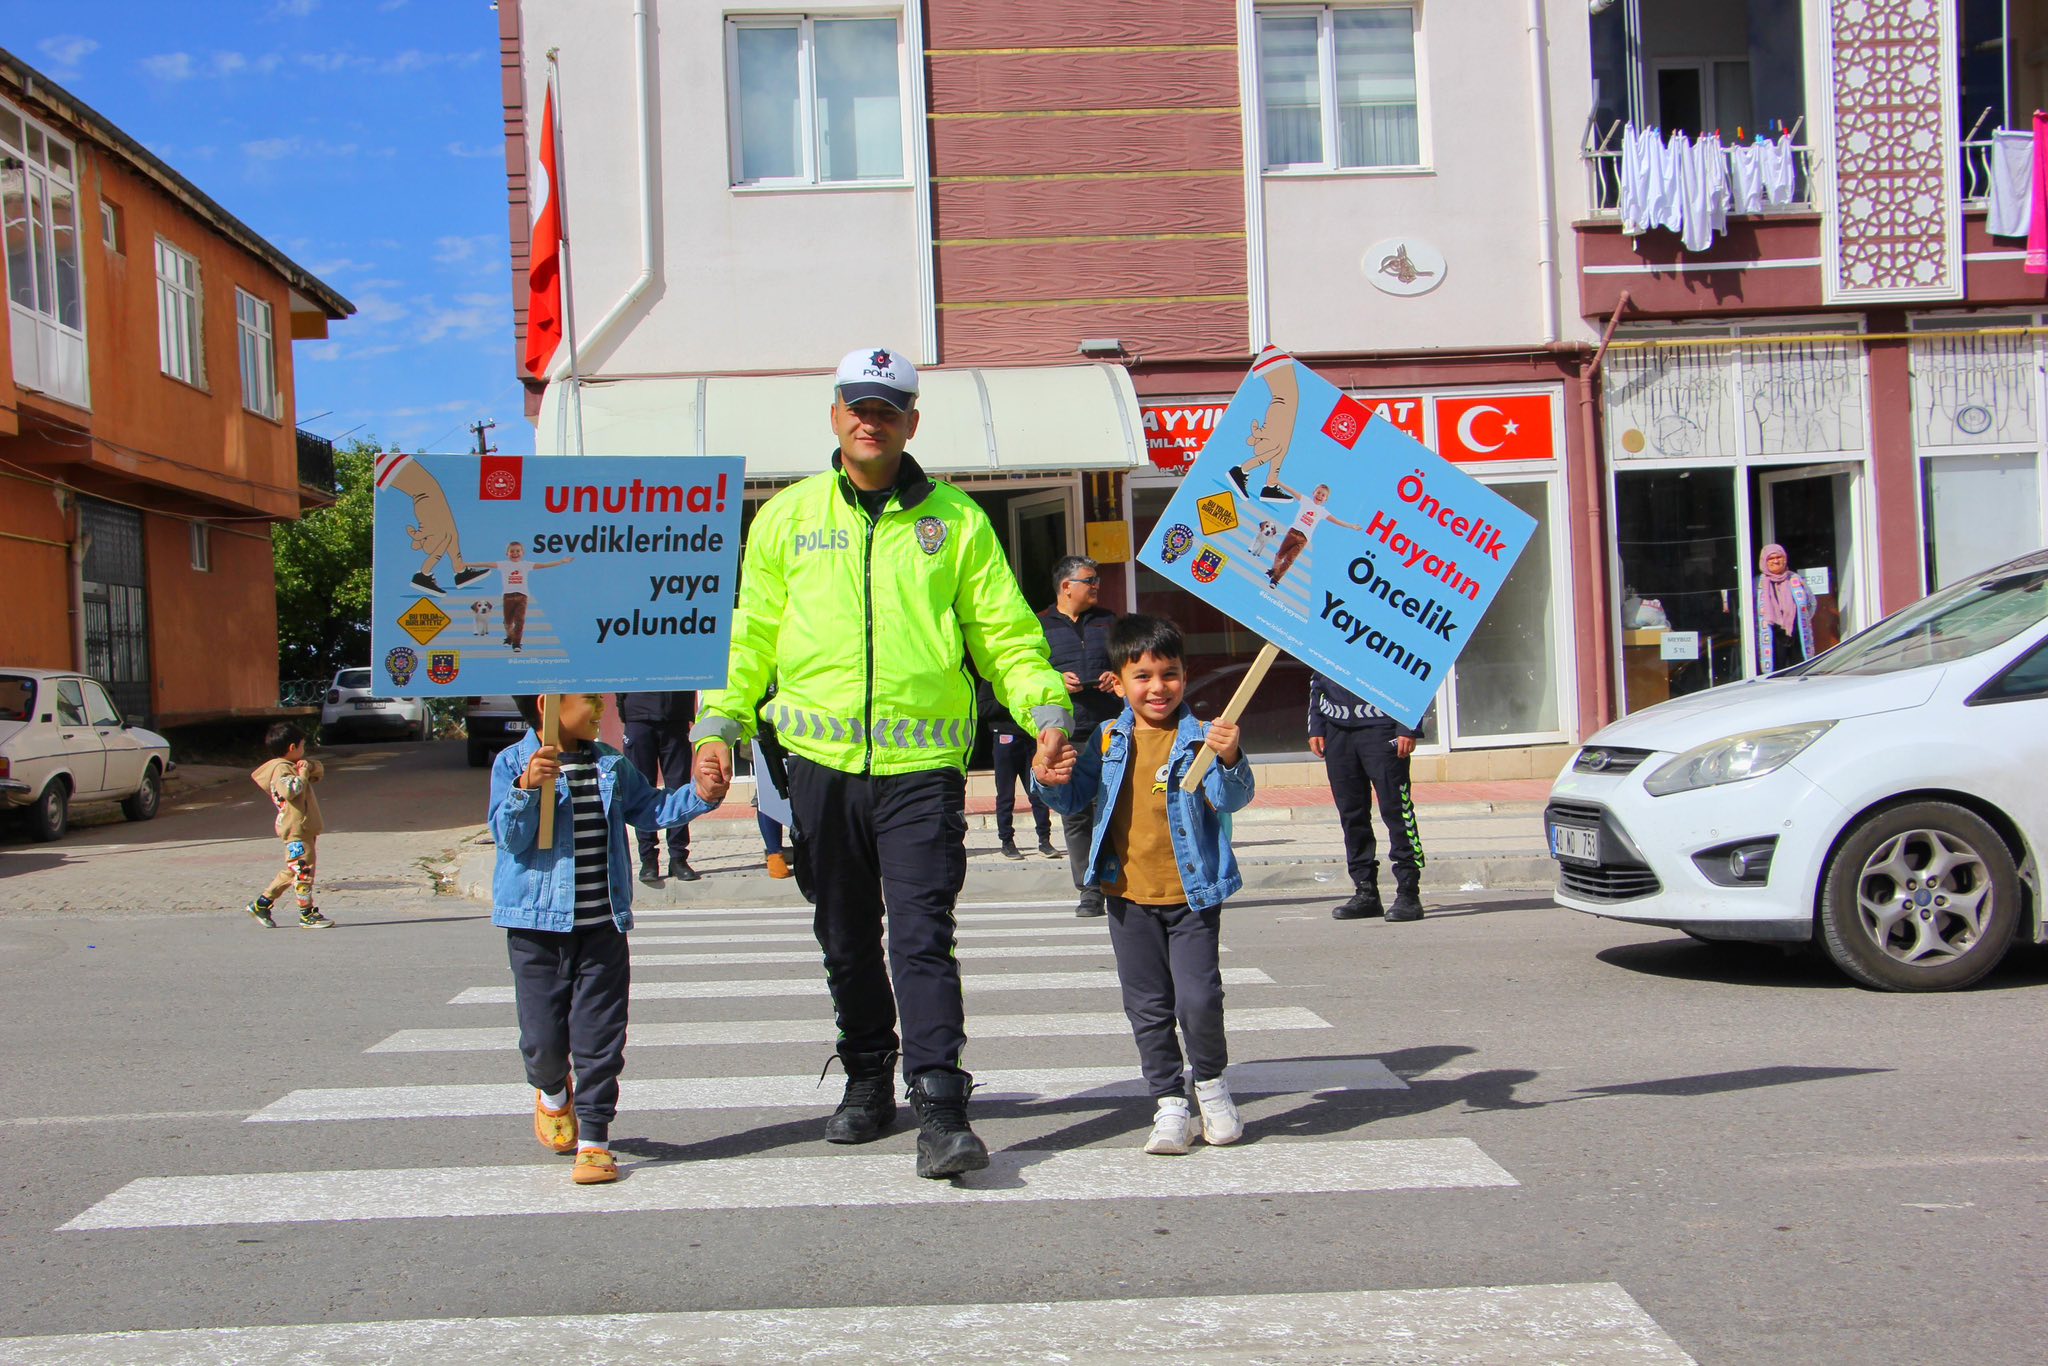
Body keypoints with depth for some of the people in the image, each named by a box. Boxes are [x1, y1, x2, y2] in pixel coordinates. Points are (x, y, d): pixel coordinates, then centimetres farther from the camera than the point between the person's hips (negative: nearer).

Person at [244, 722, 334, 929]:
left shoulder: (292, 766, 18)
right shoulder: (282, 768, -12)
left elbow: (320, 770, 25)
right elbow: (289, 790, -30)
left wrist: (310, 765, 3)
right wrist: (302, 775, -16)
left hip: (305, 828, 11)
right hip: (296, 828, -11)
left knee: (293, 870, 15)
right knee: (303, 870, -5)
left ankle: (261, 904, 22)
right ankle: (307, 915, 1)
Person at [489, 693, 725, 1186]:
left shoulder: (611, 765, 9)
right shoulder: (513, 764, -5)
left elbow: (649, 809, 17)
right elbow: (509, 835, -14)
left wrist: (701, 796, 3)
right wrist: (527, 788, -31)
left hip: (603, 924, 3)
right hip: (537, 925, -3)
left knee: (600, 1038, 2)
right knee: (543, 1037, 3)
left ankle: (593, 1140, 12)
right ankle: (553, 1094, 37)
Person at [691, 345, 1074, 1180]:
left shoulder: (955, 519, 6)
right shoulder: (787, 516, 10)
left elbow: (1003, 628, 6)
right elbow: (750, 632, 13)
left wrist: (1044, 707, -8)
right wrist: (720, 722, 3)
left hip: (922, 764, -2)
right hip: (821, 759, 3)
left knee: (923, 937, -10)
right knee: (846, 940, 14)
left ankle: (940, 1110, -10)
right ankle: (867, 1080, 31)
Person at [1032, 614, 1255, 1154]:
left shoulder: (1199, 739, -6)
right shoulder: (1107, 741, 5)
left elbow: (1231, 799, -16)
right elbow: (1075, 799, 13)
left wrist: (1230, 761, -36)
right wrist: (1048, 780, -7)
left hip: (1192, 894, -3)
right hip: (1129, 896, 4)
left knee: (1199, 998, -9)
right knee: (1148, 1008, 8)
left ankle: (1211, 1082, 18)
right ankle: (1169, 1103, 21)